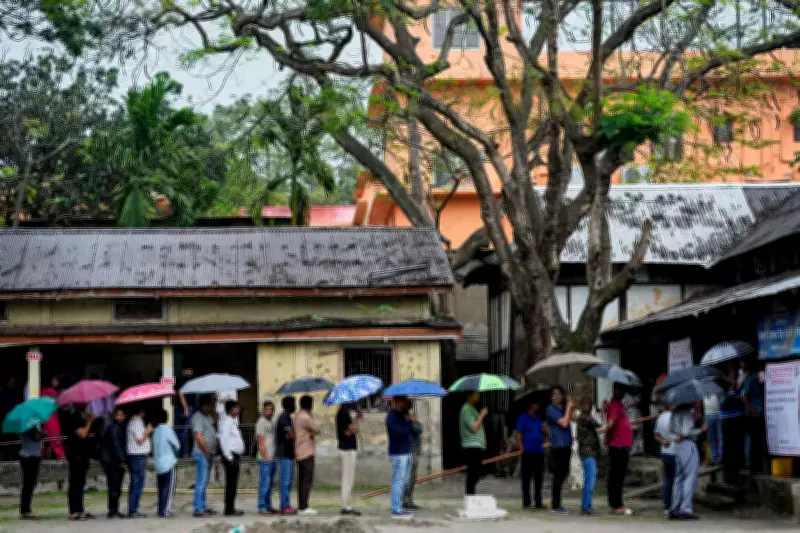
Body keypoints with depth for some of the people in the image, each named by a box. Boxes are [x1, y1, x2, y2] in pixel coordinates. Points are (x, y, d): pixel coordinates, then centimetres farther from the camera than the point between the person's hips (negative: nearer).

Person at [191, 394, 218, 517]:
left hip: (209, 454, 9)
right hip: (201, 454, -9)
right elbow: (198, 436, -18)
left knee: (205, 482, 13)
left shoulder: (209, 417, 16)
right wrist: (207, 453, -15)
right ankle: (198, 509, -9)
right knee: (201, 482, -9)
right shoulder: (198, 417, -12)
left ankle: (203, 506, 18)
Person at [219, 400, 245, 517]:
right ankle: (229, 509, -7)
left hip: (235, 456, 10)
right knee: (231, 483, -9)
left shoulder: (233, 421, 18)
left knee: (232, 483, 11)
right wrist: (229, 457, -19)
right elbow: (224, 439, -20)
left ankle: (231, 508, 15)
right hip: (231, 456, -10)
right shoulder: (227, 422, -12)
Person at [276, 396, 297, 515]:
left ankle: (286, 505, 15)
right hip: (285, 455, -10)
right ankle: (285, 507, -7)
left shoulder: (287, 418, 17)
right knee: (285, 481, -8)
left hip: (288, 454, 10)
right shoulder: (284, 418, -14)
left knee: (288, 482, 11)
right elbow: (291, 435, -21)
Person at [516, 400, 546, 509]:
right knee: (526, 477, -3)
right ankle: (526, 502, 2)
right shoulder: (523, 417, 2)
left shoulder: (539, 418, 17)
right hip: (528, 451, -5)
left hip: (539, 451, 5)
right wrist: (521, 447, -12)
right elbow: (519, 433, -2)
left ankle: (538, 502, 13)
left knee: (538, 478, 7)